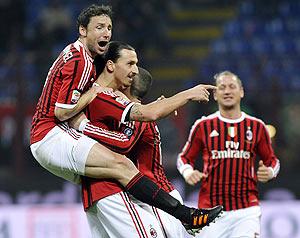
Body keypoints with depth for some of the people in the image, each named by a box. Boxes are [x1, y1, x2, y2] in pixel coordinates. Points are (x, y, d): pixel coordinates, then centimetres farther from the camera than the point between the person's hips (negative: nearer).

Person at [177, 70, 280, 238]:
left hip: (246, 209, 0)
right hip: (210, 210, 0)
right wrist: (188, 172, -6)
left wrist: (270, 172, -4)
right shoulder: (203, 126, 6)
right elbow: (185, 158, 14)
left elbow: (272, 160, 18)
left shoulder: (257, 127, 9)